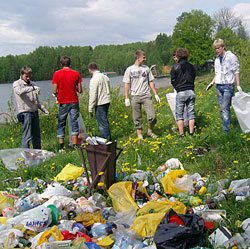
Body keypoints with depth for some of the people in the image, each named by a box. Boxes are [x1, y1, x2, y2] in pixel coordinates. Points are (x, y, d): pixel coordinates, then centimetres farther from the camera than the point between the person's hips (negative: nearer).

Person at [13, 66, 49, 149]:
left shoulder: (31, 84, 17)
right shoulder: (16, 84, -2)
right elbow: (20, 91, -27)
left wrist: (43, 109, 12)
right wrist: (32, 88, -37)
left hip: (35, 111, 6)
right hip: (25, 112, -6)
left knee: (36, 135, 11)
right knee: (27, 136, -7)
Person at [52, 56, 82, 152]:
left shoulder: (57, 74, -4)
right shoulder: (76, 74, -1)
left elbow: (54, 91, -8)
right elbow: (80, 90, -2)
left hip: (63, 102, 0)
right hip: (74, 102, 0)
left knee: (61, 124, 9)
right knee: (74, 123, 4)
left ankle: (61, 147, 4)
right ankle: (74, 146, -1)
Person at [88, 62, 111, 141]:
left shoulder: (94, 79, -16)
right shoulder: (105, 77, 9)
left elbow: (93, 95, -17)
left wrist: (90, 109, -11)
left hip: (100, 103, -8)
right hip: (107, 101, 8)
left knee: (102, 123, -1)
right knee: (104, 121, 19)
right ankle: (108, 139, 28)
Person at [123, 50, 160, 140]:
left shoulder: (146, 68, 10)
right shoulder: (129, 70, 3)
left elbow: (151, 82, 15)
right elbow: (127, 84, 4)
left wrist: (155, 94, 10)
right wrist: (126, 98, -2)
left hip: (146, 95, 1)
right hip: (135, 96, -1)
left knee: (152, 116, -9)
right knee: (137, 119, 2)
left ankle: (150, 131, 16)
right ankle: (140, 136, 14)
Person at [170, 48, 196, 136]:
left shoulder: (175, 67, -3)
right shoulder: (191, 67, 9)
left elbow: (173, 81, 2)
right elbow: (193, 79, 15)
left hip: (181, 93, -4)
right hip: (191, 92, 4)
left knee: (179, 114, 5)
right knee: (191, 113, 9)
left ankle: (181, 135, 3)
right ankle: (191, 133, 8)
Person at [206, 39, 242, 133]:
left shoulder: (231, 56, -4)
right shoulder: (217, 60, 16)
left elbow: (236, 71, -5)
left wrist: (238, 85, -9)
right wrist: (212, 82, 8)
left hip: (228, 86, -7)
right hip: (219, 86, 7)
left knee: (225, 108, -14)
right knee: (222, 109, 5)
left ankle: (225, 129, -15)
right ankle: (228, 125, 13)